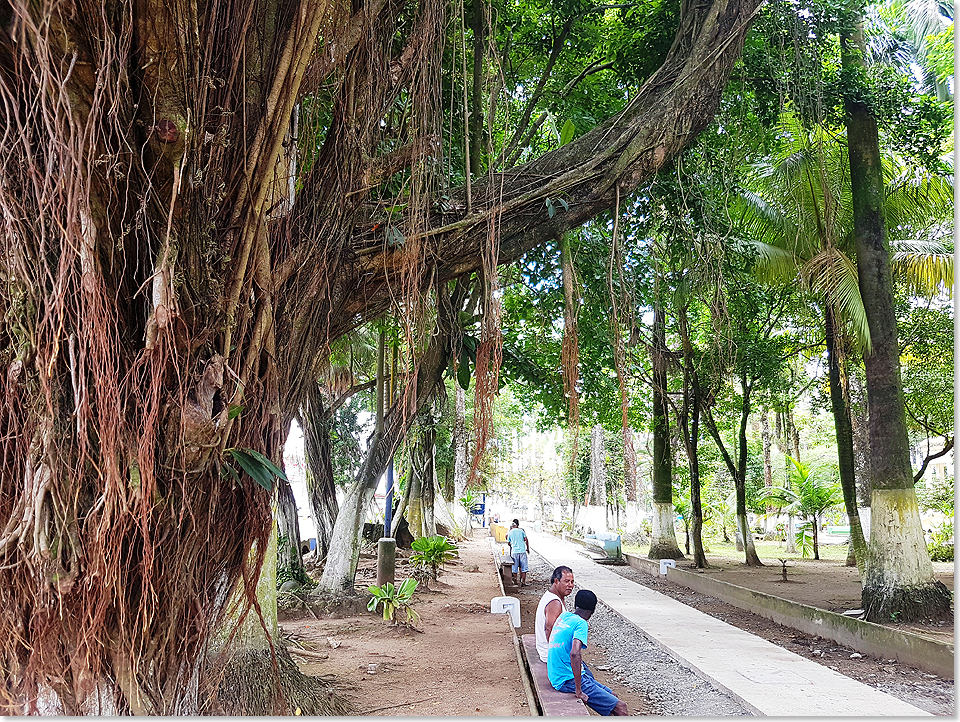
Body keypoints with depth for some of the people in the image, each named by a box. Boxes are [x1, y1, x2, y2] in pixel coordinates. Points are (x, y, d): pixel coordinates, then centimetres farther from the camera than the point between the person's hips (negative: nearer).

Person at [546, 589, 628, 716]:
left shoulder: (564, 616, 8)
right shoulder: (581, 623, -17)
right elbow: (574, 654, -33)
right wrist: (578, 691, -27)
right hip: (569, 680, -9)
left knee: (613, 696, 16)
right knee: (620, 708, -8)